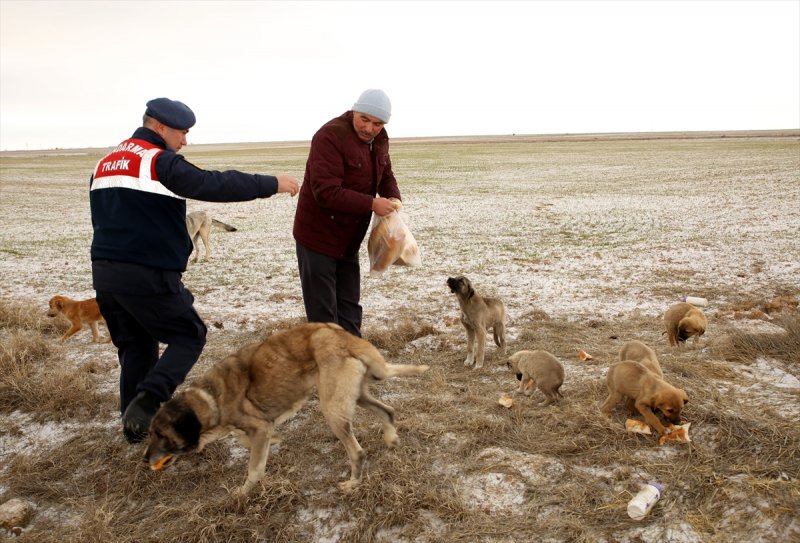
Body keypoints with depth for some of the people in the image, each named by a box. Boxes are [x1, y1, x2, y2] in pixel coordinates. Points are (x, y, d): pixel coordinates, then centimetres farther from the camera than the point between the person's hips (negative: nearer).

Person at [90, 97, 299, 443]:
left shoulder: (104, 164, 17)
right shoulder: (160, 161, -11)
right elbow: (215, 185, -21)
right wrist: (271, 184, -16)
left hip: (104, 271, 8)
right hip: (148, 275, -8)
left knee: (135, 345, 20)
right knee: (189, 336, 8)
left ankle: (135, 425, 22)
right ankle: (147, 401, -9)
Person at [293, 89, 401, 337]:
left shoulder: (378, 139, 3)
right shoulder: (330, 137, -23)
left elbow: (385, 176, 14)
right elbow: (326, 192, -30)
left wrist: (393, 198, -8)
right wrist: (372, 204, -29)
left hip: (349, 240, 8)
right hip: (318, 237, -8)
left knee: (349, 308, 17)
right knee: (323, 313, 1)